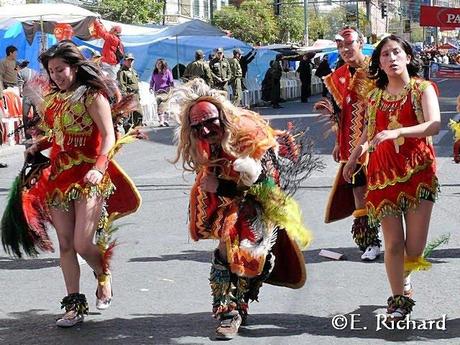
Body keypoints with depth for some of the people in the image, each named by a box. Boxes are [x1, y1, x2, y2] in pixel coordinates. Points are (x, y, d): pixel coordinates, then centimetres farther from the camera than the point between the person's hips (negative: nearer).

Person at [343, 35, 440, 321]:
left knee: (415, 247, -3)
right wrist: (354, 157, 16)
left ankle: (402, 276, 30)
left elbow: (435, 125, -17)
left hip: (418, 171, -2)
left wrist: (396, 132, -27)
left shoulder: (423, 89, 0)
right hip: (384, 173, 2)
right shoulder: (376, 97, 11)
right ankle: (399, 300, 11)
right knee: (393, 243, -3)